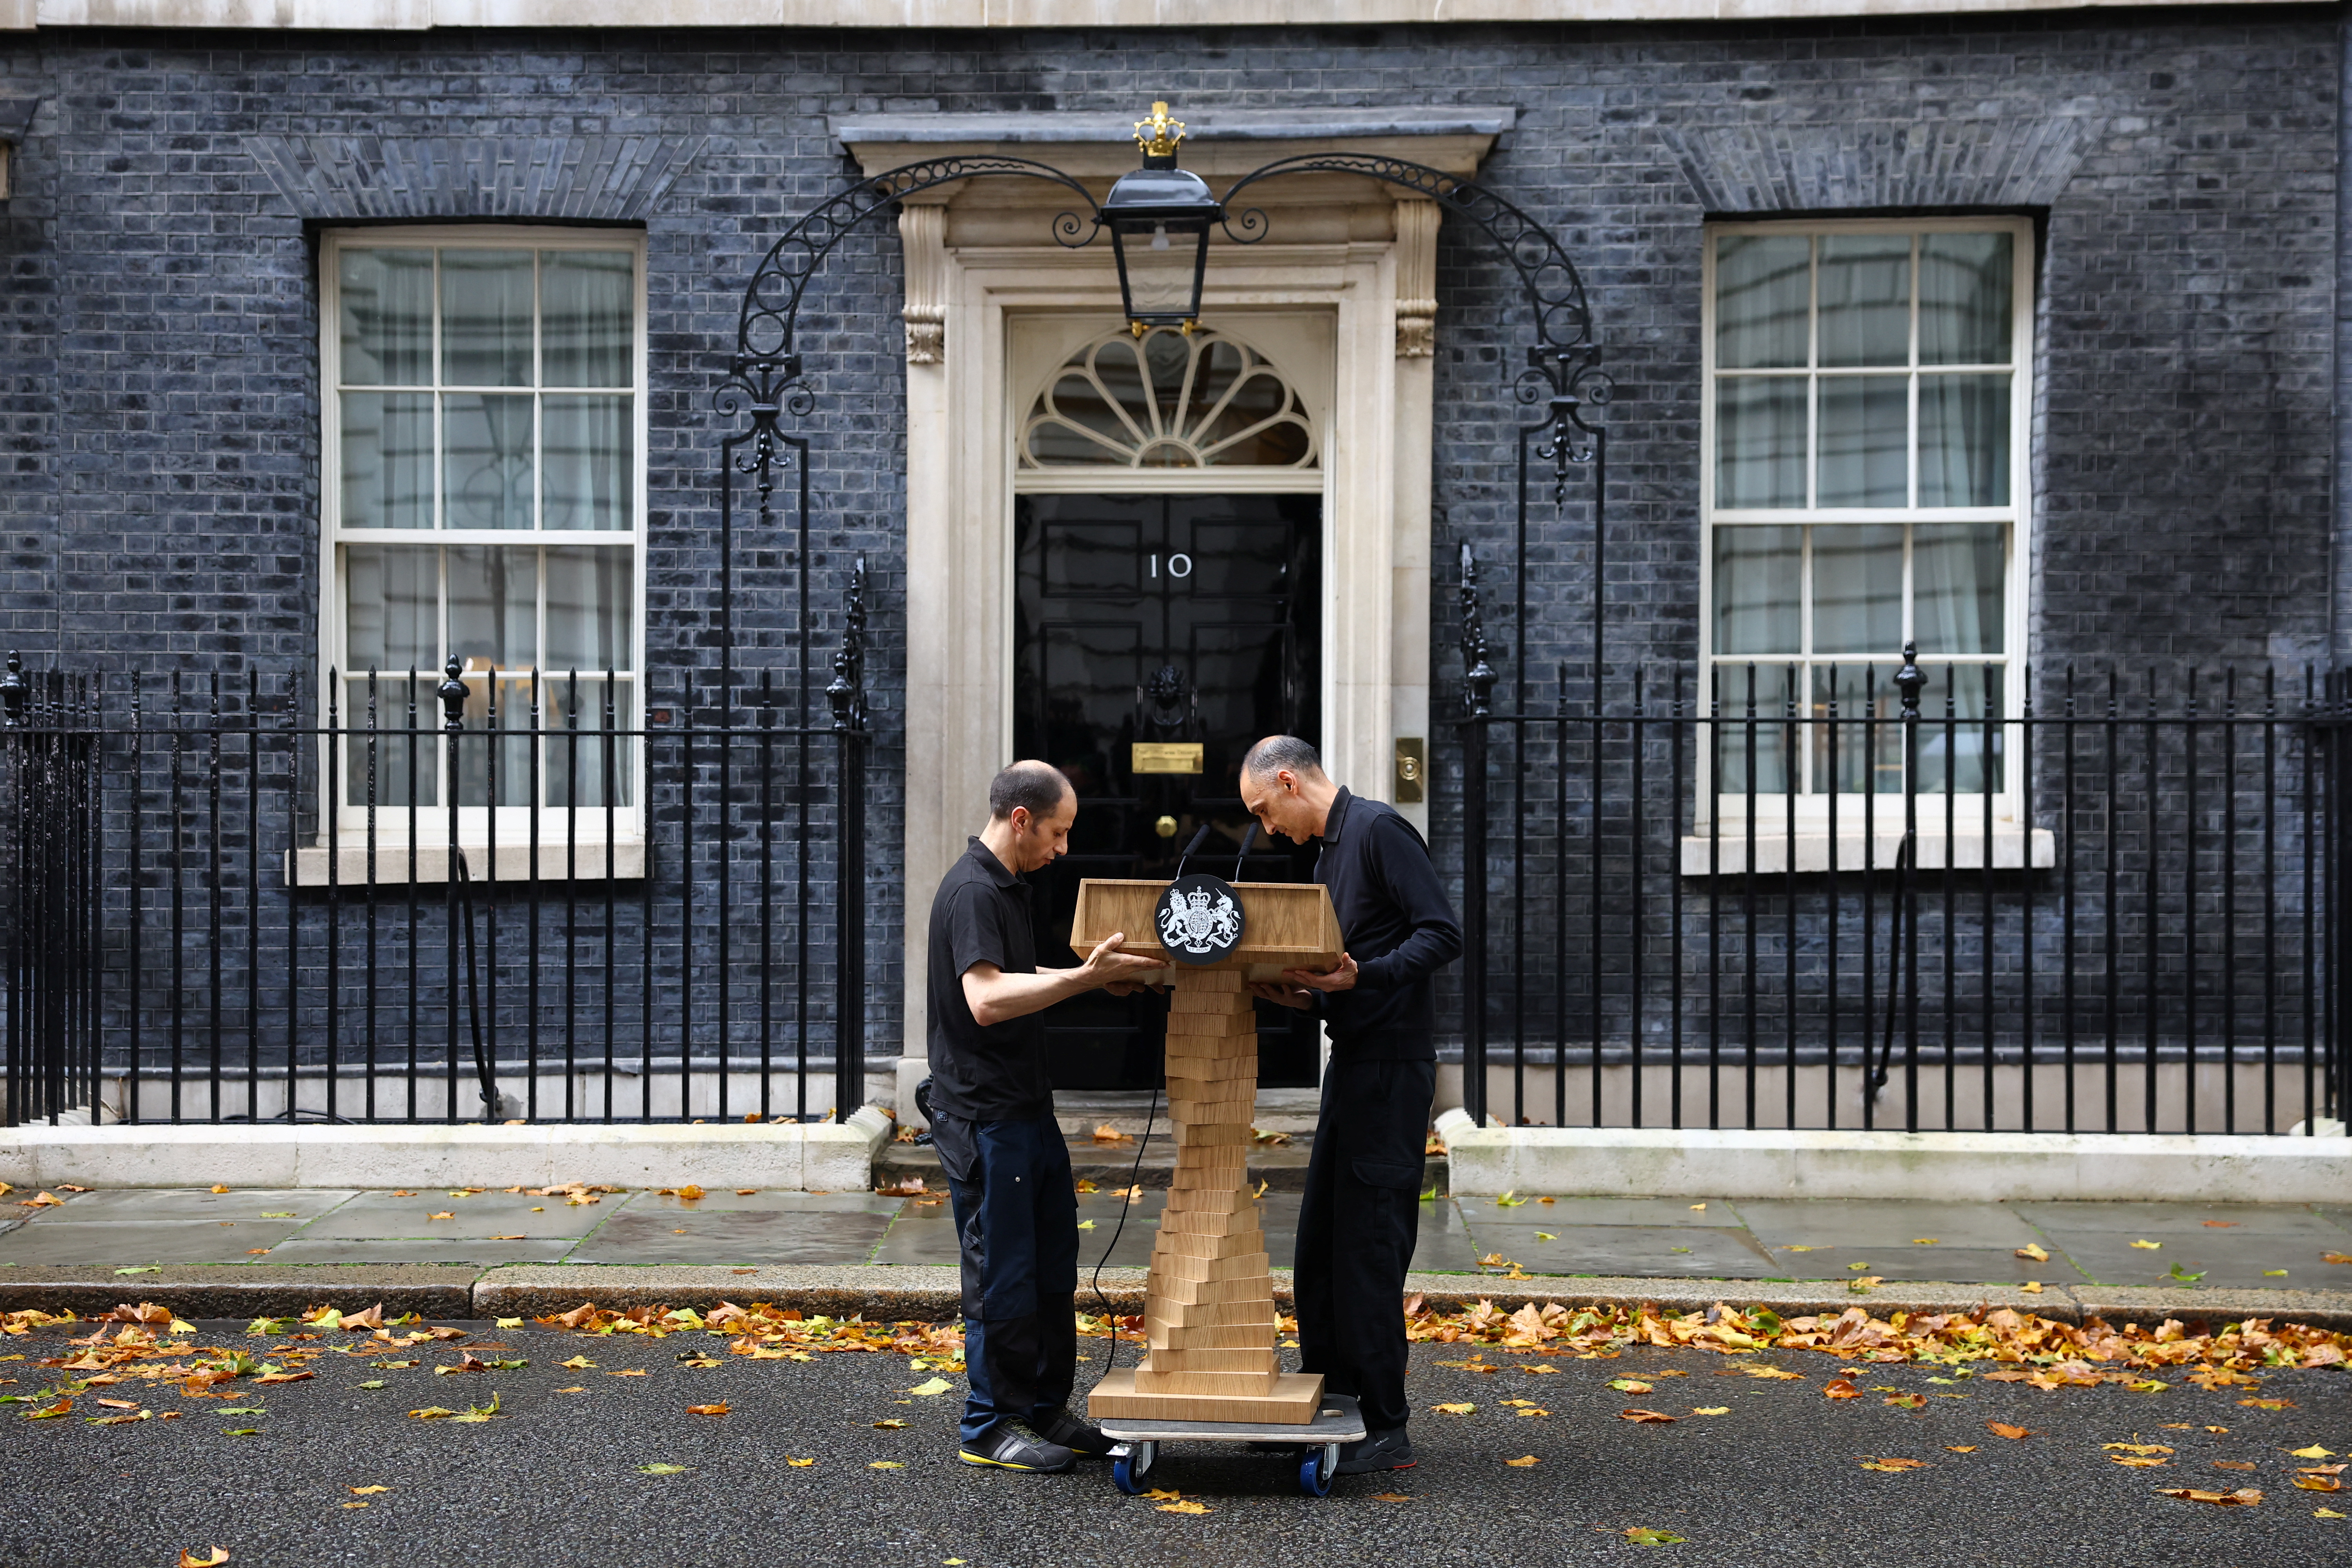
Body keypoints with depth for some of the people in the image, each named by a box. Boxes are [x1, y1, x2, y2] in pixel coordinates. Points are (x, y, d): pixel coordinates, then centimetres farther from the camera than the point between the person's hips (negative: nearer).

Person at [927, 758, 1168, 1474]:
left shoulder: (1010, 886, 15)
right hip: (984, 1115, -10)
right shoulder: (971, 891, -17)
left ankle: (1046, 1411, 25)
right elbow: (986, 999, -29)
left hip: (1029, 1107, 10)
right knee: (1004, 1274, -1)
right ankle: (989, 1427, 11)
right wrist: (1083, 977, -33)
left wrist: (1094, 976, 18)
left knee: (1052, 1266, 14)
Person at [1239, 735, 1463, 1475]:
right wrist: (1310, 996, 6)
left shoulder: (1379, 829, -10)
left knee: (1370, 1245, -6)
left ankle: (1385, 1428, 3)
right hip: (1353, 1062, 10)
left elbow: (1443, 934, -17)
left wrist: (1362, 976, -25)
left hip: (1393, 1066, -10)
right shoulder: (1329, 853, 19)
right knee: (1321, 1242, 12)